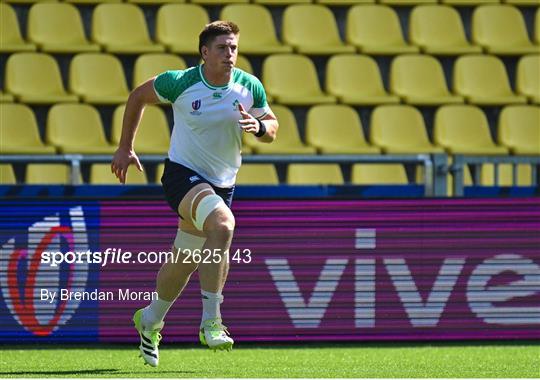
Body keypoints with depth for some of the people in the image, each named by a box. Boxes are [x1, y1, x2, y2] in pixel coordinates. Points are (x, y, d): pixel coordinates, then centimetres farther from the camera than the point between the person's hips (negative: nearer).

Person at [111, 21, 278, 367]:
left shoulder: (250, 87, -5)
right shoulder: (180, 83, -13)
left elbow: (272, 128, 7)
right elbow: (138, 96, 4)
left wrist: (258, 126, -18)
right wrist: (125, 147, 7)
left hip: (223, 183, 5)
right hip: (183, 173, -5)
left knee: (185, 262, 13)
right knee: (222, 224, -33)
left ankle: (150, 320, 42)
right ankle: (211, 323, -29)